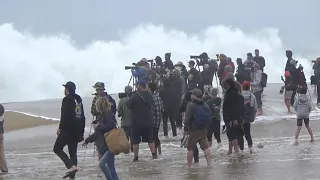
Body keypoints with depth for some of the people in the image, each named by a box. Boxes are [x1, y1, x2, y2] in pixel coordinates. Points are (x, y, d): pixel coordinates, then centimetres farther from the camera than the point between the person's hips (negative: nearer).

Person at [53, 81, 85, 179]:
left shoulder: (67, 100, -9)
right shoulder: (79, 100, 17)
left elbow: (65, 116, -18)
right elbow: (82, 117, 19)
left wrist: (60, 127, -11)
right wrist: (81, 132, 22)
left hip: (67, 129, -8)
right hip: (77, 131, 8)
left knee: (57, 148, -2)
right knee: (73, 151, 11)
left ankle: (71, 166, -19)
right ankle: (72, 174, 8)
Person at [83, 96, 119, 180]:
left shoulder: (108, 114, -10)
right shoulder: (101, 116, 16)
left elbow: (111, 126, -26)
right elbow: (98, 133, 24)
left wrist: (99, 127, -15)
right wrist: (87, 140, 29)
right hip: (104, 146, 9)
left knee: (101, 164, -18)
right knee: (111, 167, 8)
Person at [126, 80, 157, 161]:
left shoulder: (135, 96, -17)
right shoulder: (149, 95, 3)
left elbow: (128, 105, -12)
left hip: (137, 122, -5)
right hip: (149, 121, 5)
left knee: (135, 141, 4)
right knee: (150, 139, 13)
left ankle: (136, 157, 4)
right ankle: (154, 154, 9)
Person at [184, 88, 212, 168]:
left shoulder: (191, 105, -13)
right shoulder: (205, 105, 8)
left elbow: (187, 118, -16)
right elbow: (209, 117, 14)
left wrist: (186, 127, -8)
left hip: (193, 131, -6)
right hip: (203, 130, 6)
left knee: (190, 149, 3)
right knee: (205, 147, 7)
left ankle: (188, 166, 6)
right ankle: (209, 164, 3)